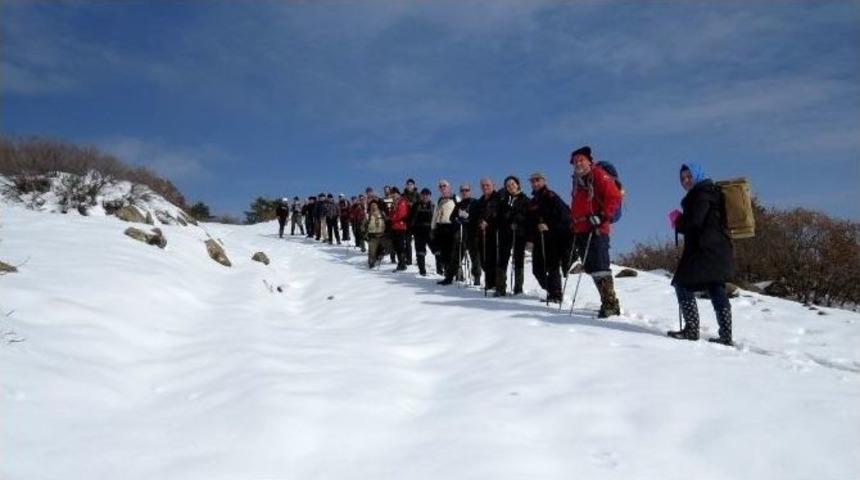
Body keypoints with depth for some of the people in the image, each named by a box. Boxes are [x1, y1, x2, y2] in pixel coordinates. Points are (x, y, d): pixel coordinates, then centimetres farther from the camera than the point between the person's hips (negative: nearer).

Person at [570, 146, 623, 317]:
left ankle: (611, 304, -10)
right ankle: (607, 301, 13)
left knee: (600, 267, -13)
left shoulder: (598, 175, -1)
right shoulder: (578, 180, 22)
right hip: (581, 231, 8)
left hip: (596, 230, -8)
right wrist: (573, 224, 21)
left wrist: (602, 216, -17)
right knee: (591, 268, 7)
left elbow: (614, 197, -10)